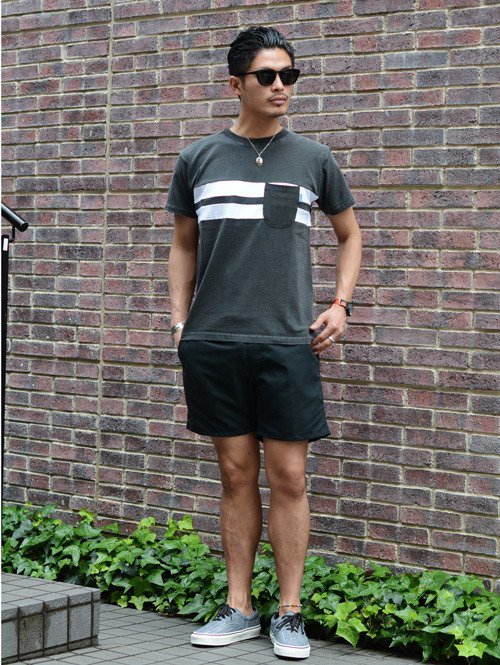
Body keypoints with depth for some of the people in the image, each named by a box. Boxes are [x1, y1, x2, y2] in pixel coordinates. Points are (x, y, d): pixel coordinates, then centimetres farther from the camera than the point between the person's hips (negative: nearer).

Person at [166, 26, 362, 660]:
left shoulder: (313, 159, 8)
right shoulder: (198, 159, 8)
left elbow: (349, 235, 20)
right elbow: (183, 246, 17)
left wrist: (340, 305, 8)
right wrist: (179, 323, 9)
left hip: (288, 341, -1)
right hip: (213, 344, 1)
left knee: (288, 477, -1)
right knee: (236, 474, 7)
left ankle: (289, 614, 9)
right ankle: (239, 608, 17)